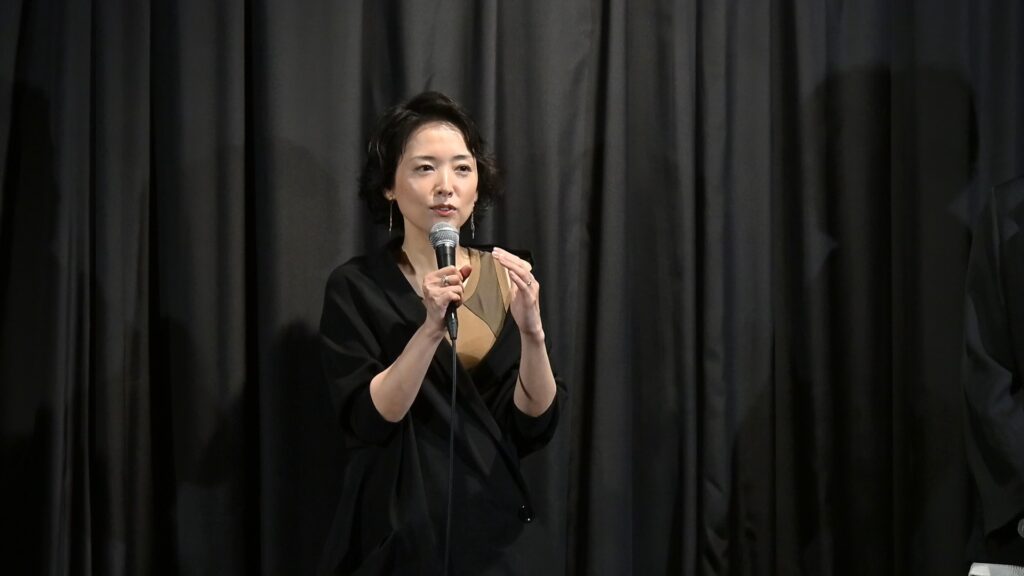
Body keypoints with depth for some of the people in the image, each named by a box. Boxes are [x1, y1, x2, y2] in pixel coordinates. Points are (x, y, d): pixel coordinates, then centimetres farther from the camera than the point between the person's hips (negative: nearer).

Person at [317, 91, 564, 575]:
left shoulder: (508, 277, 0)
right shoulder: (356, 287, -8)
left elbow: (534, 427, -6)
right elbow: (367, 419, -17)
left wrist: (531, 329, -22)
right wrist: (431, 326, -29)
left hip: (488, 533, 3)